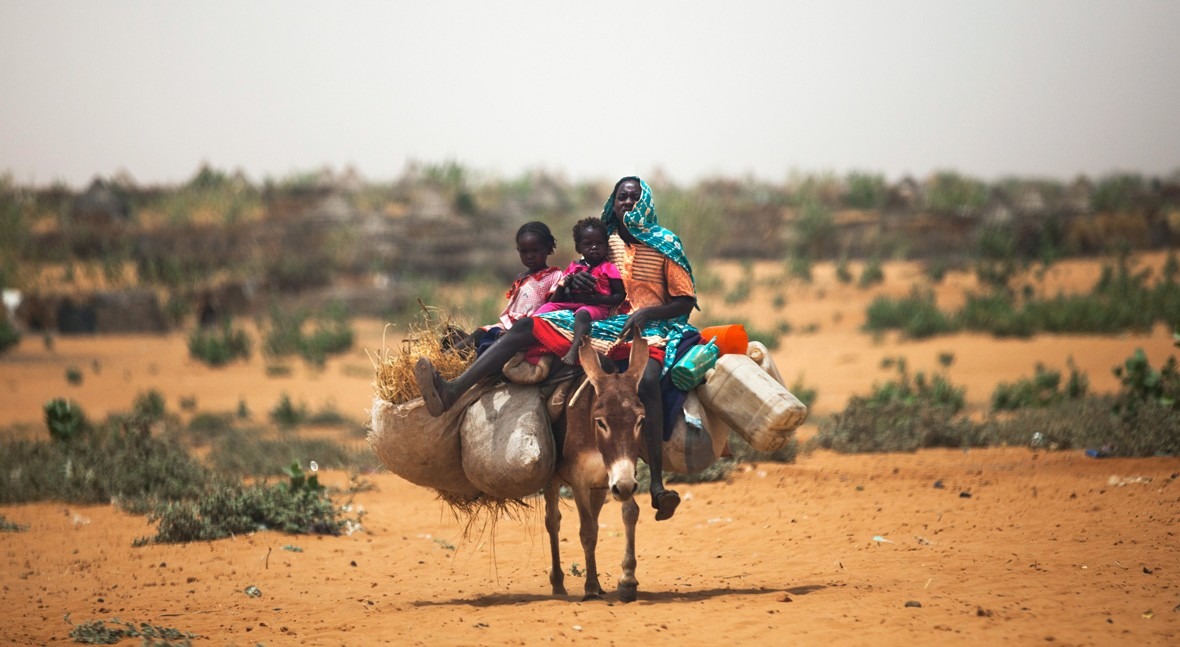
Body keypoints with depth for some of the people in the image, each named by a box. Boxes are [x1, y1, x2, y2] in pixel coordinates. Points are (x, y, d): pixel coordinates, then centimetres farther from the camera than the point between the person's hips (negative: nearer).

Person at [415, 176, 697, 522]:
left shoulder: (666, 245, 4)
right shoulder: (607, 241, 17)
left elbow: (685, 301, 2)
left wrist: (646, 313, -15)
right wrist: (573, 280, -1)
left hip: (649, 326, -5)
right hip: (606, 325, 5)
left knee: (648, 380, -41)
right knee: (527, 327, -14)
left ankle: (657, 484, -46)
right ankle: (452, 390, -32)